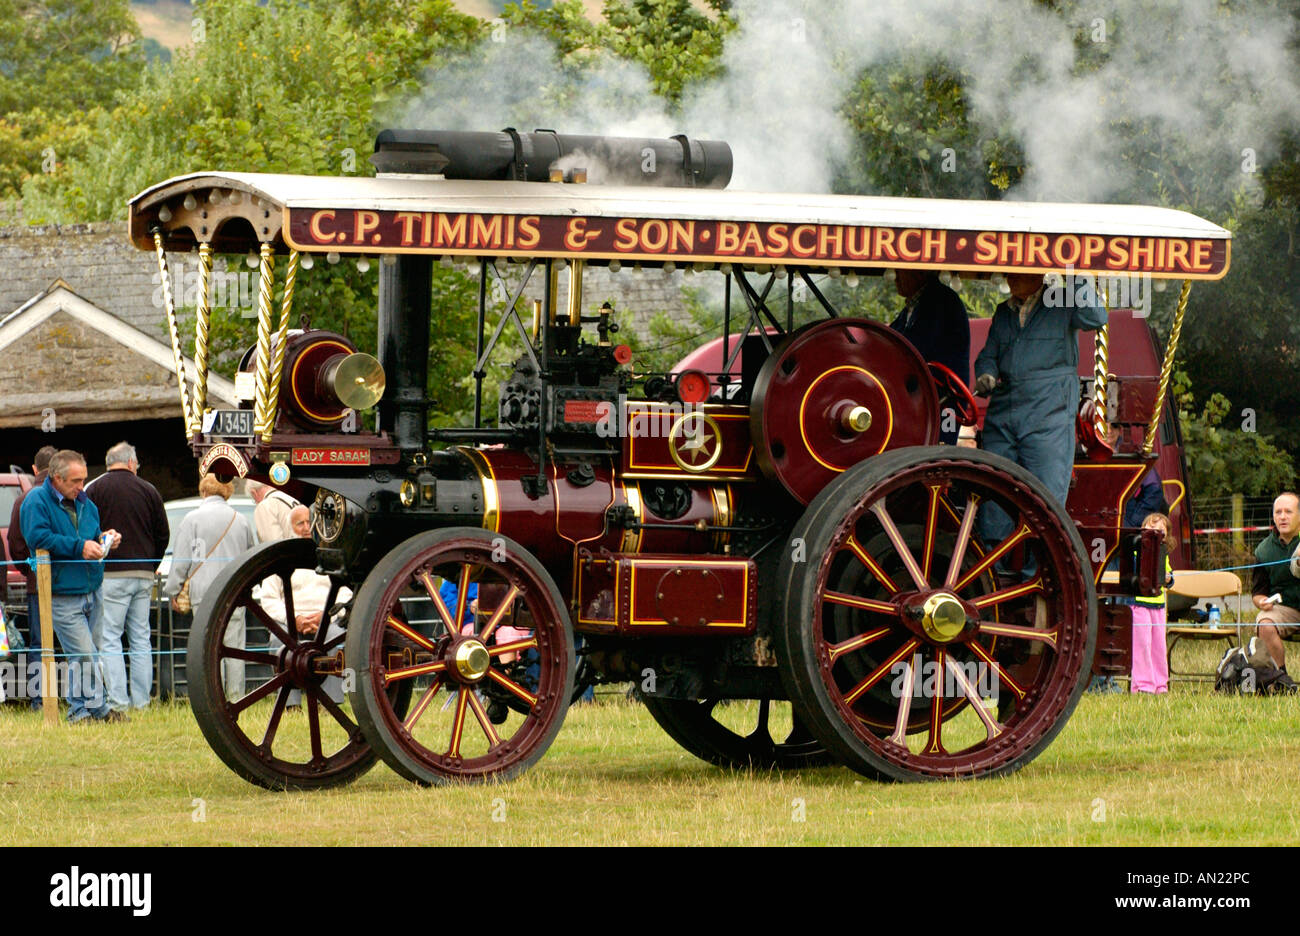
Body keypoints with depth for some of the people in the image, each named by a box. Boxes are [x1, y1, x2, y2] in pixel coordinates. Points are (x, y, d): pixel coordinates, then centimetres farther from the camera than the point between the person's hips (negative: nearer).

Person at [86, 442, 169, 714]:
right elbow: (163, 535, 11)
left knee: (109, 639, -3)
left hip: (111, 574, -4)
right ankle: (141, 700, 9)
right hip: (143, 575, 4)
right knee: (140, 639, 10)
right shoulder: (149, 490, 7)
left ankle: (118, 701, -11)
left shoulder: (95, 490, -3)